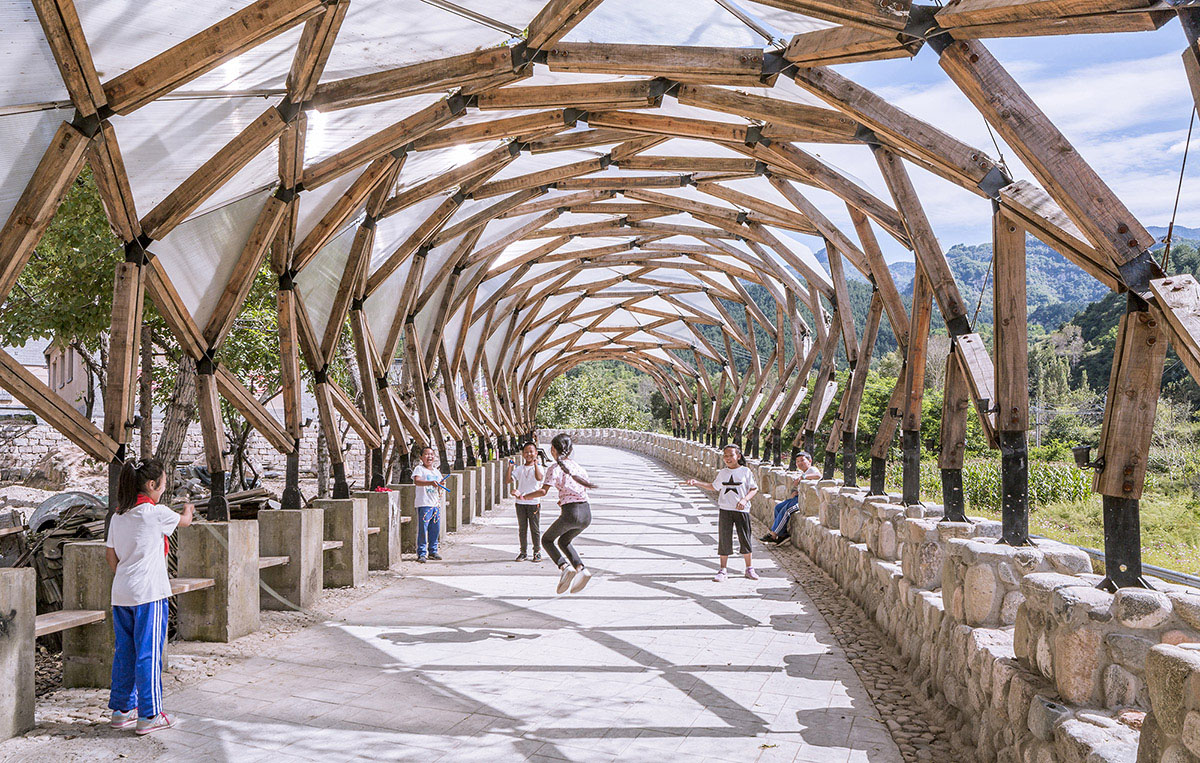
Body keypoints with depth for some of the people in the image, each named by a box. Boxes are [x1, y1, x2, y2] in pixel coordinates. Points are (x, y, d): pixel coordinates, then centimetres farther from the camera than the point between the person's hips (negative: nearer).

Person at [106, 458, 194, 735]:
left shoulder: (118, 515, 9)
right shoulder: (156, 512, -10)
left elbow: (110, 554, 14)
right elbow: (184, 521, 10)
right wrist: (188, 511, 32)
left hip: (121, 592, 7)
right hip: (149, 591, -7)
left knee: (124, 651, 14)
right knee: (148, 652, -2)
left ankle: (122, 709, 22)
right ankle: (149, 715, 2)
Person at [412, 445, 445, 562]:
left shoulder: (436, 472, 18)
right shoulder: (419, 469, -2)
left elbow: (440, 487, 26)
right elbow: (416, 481, -21)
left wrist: (441, 485, 1)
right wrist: (430, 482, -34)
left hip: (436, 504, 7)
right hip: (424, 504, -7)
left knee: (435, 529, 9)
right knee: (422, 529, -8)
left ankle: (433, 551, 21)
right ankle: (421, 553, -3)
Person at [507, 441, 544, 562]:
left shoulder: (538, 467, 0)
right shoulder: (519, 469, 8)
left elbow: (539, 478, -21)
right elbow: (508, 480, 1)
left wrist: (535, 463, -22)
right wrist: (510, 468, -10)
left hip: (533, 503, -3)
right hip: (520, 503, 3)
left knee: (535, 529, 2)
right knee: (522, 529, 8)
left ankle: (537, 552, 12)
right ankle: (523, 552, 16)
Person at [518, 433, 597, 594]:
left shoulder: (555, 468, -4)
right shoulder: (578, 467, 15)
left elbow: (543, 491, -14)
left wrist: (522, 497, -4)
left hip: (571, 514, -6)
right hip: (586, 514, 6)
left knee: (546, 540, 16)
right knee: (564, 541, 28)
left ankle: (564, 567, -8)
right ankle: (581, 568, 5)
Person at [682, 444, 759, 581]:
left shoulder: (746, 471, 0)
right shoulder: (722, 473, 9)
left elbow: (754, 488, 2)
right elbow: (714, 487, 22)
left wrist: (744, 500, -15)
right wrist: (696, 483, 14)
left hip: (742, 510, -2)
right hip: (724, 509, 2)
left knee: (744, 539, 1)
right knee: (724, 539, 1)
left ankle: (749, 569, 16)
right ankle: (723, 570, 8)